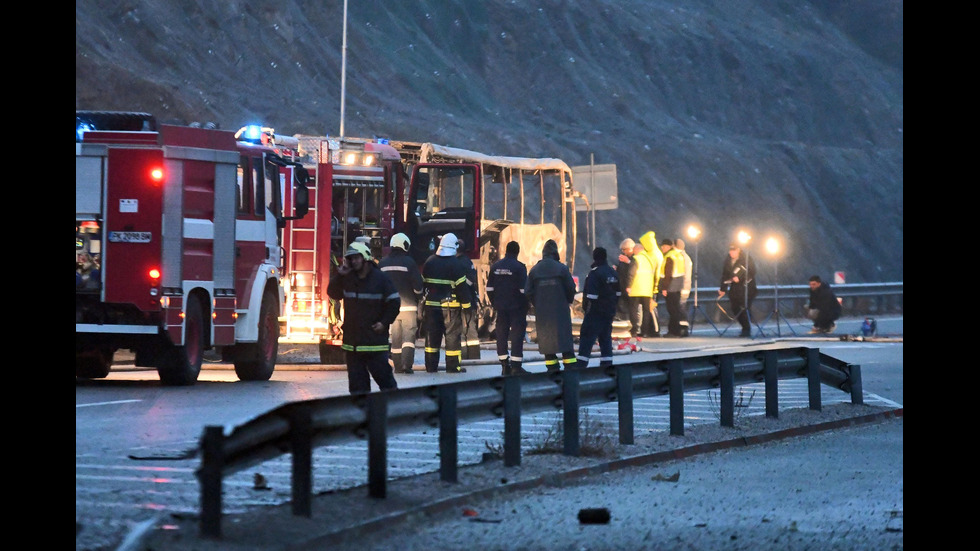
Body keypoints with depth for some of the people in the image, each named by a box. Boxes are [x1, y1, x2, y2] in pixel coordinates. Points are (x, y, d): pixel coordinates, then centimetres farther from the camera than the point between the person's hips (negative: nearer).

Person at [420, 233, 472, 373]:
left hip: (431, 305, 4)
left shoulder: (429, 262, 5)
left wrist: (423, 302, 20)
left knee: (432, 335, 9)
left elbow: (423, 282, 12)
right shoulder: (455, 264, -11)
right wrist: (466, 304, -2)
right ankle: (453, 365, 2)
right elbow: (462, 286, -11)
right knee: (452, 335, 2)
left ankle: (431, 365, 9)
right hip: (450, 306, -4)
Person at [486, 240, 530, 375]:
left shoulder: (495, 266, 6)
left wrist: (494, 304, 18)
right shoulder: (519, 267, -10)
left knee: (501, 335, 9)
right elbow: (524, 289, -13)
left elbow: (489, 288, 9)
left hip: (500, 307, 5)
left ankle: (504, 366, 12)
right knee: (517, 335, -2)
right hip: (516, 307, -5)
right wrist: (526, 305, -2)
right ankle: (516, 366, -7)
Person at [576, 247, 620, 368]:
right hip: (609, 312, 8)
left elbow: (591, 296, -18)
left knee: (587, 337, -7)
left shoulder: (594, 273, -14)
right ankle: (607, 364, 11)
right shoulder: (613, 273, 12)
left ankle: (581, 364, -12)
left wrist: (586, 308, -11)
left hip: (596, 312, -8)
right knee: (606, 337, 12)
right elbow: (618, 293, 18)